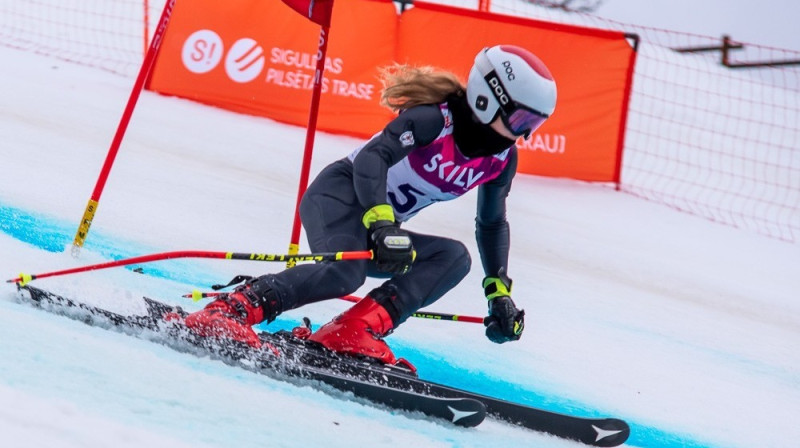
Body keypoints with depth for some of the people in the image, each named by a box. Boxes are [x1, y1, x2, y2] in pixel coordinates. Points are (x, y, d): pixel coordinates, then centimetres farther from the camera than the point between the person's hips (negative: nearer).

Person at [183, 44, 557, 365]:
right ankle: (224, 312, -34)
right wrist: (382, 224, -43)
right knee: (345, 271, -36)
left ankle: (352, 333, -28)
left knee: (454, 257, -16)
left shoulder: (502, 160, 4)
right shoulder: (435, 118, -19)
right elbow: (372, 155, -30)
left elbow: (492, 225, 20)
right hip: (340, 195, -8)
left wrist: (499, 291, 13)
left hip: (381, 224, 8)